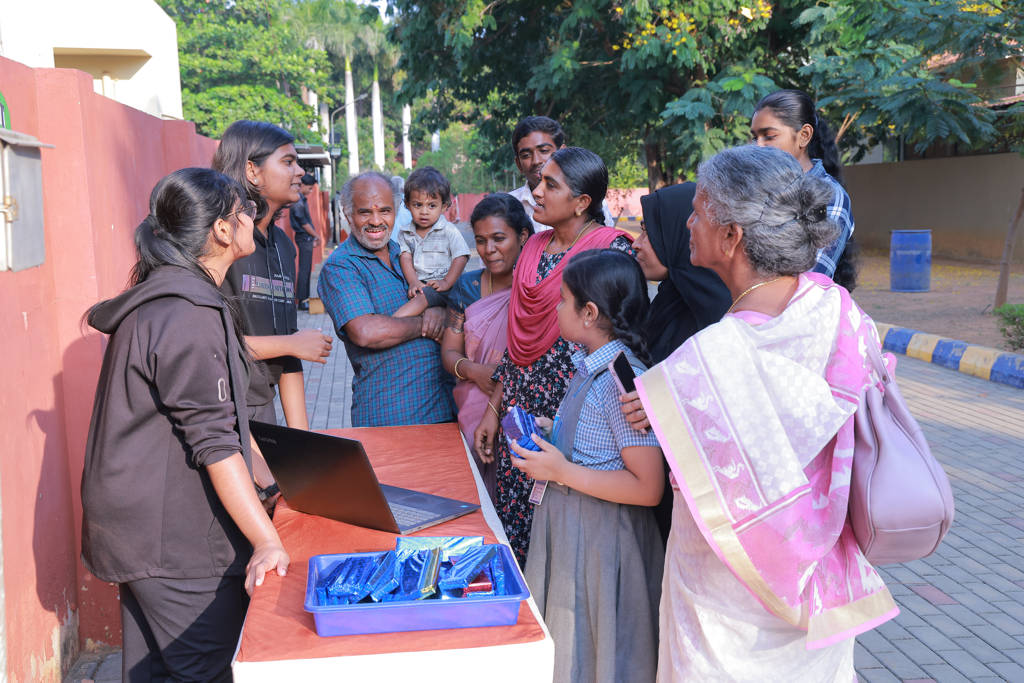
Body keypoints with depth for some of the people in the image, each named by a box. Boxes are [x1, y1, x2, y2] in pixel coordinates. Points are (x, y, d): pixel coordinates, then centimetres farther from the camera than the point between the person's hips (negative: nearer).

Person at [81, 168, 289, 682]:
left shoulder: (158, 297, 12)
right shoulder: (188, 316, -21)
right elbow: (214, 443, -25)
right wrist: (267, 541, -25)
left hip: (139, 527, 10)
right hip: (177, 542, -10)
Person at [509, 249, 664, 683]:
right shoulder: (589, 365, 4)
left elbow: (647, 488, -26)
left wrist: (561, 472, -23)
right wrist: (547, 438, 5)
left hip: (601, 535, -9)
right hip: (565, 520, 9)